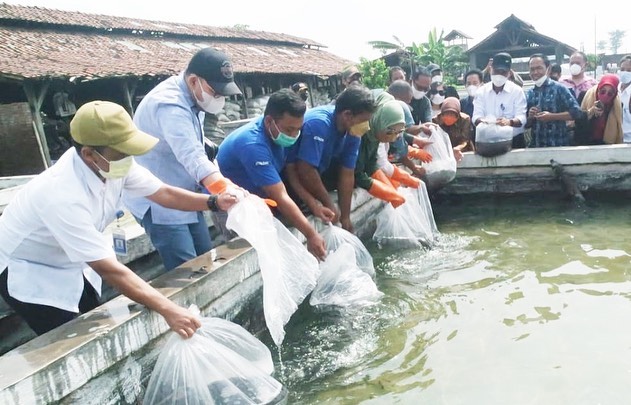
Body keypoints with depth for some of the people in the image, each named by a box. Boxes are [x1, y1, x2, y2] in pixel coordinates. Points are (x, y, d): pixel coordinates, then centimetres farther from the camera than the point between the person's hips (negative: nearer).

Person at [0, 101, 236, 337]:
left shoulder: (114, 163, -19)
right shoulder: (64, 195, -39)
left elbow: (163, 193, -7)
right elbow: (109, 269, -39)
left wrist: (215, 202, -20)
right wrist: (167, 310, -40)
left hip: (68, 263, 7)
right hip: (26, 270, -7)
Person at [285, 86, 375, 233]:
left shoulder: (352, 132, -10)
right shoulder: (319, 123, -32)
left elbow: (347, 175, -8)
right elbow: (305, 170, -35)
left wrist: (345, 218, -10)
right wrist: (329, 204, -22)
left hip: (317, 172, 8)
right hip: (292, 173, -7)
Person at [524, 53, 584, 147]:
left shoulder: (559, 88, -3)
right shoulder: (528, 94, 8)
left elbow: (577, 112, -9)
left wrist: (551, 116, -17)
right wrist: (530, 117, -7)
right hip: (536, 145, 4)